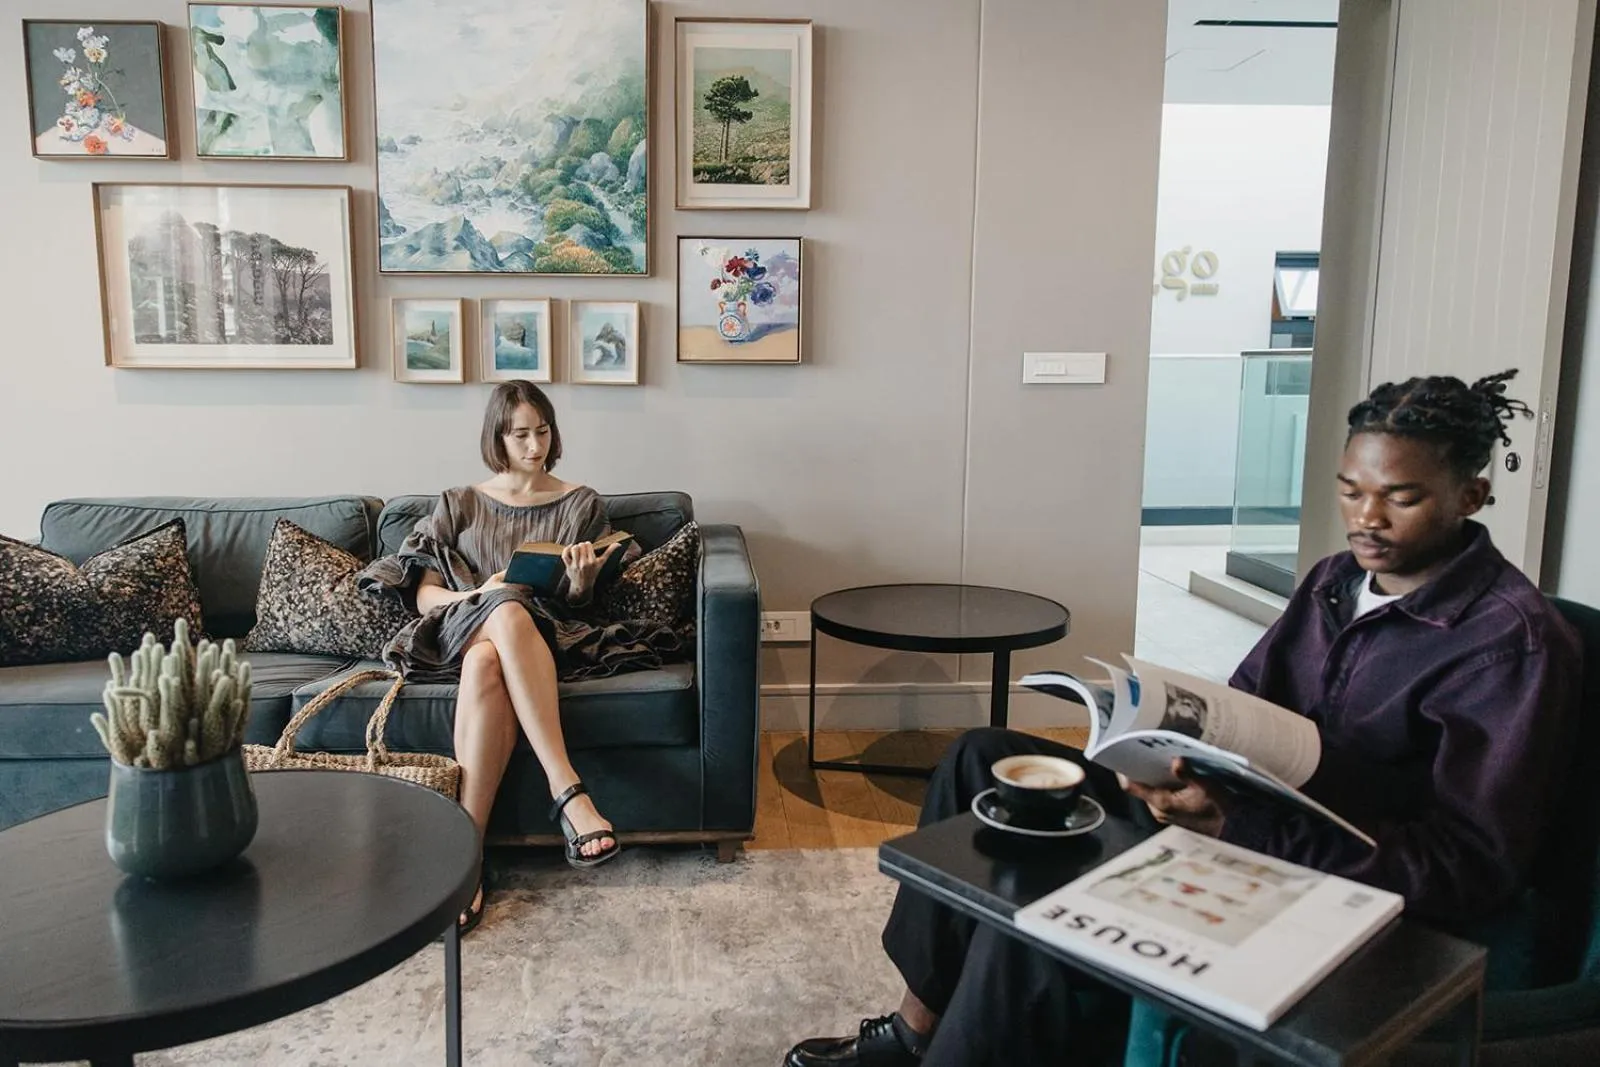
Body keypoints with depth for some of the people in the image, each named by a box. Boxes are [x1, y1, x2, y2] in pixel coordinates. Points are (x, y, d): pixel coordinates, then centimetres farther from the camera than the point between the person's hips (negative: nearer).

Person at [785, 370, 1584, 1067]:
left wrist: (1241, 827, -32)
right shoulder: (1337, 581, 10)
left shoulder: (1512, 641, -14)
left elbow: (1475, 868, -21)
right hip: (1239, 822, 8)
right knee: (986, 761, -2)